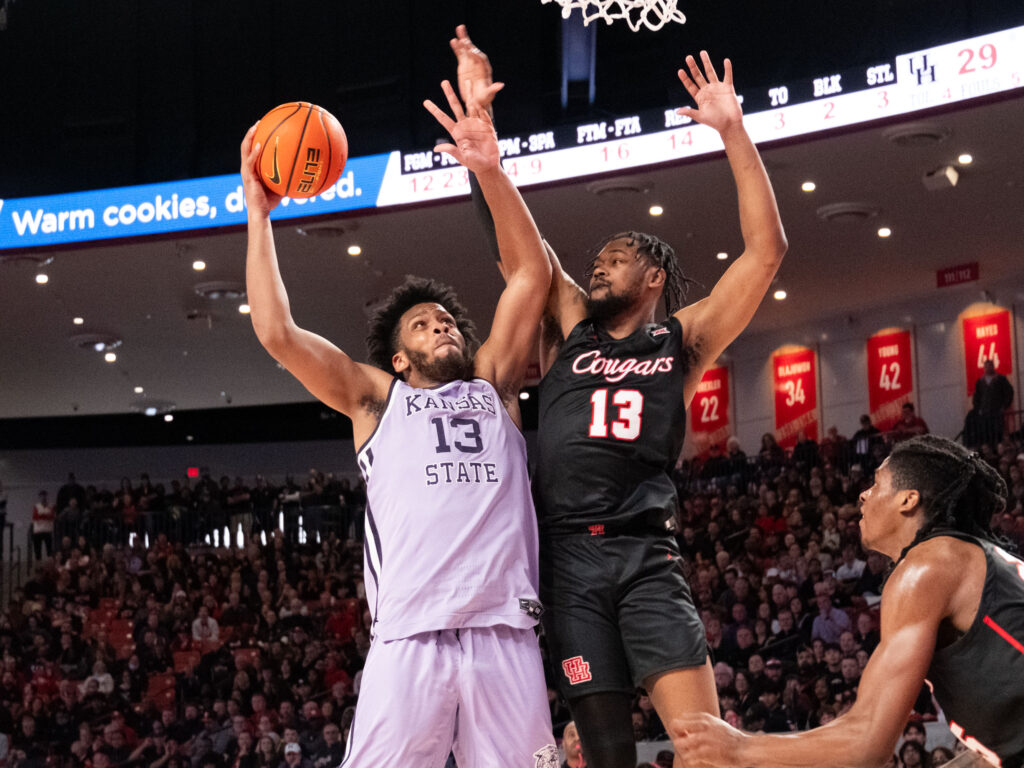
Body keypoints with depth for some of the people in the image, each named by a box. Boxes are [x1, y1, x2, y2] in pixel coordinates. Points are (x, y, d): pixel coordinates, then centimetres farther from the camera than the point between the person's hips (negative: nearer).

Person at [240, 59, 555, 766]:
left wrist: (491, 172, 9)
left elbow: (531, 276, 18)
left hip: (506, 635, 2)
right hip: (408, 637, -2)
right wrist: (259, 214, 13)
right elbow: (279, 334, 10)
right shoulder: (376, 396, 21)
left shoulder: (493, 387, 25)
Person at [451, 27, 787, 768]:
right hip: (568, 554, 2)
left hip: (646, 554, -2)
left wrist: (733, 131, -3)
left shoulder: (682, 340, 12)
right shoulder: (571, 327, 18)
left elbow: (766, 250, 3)